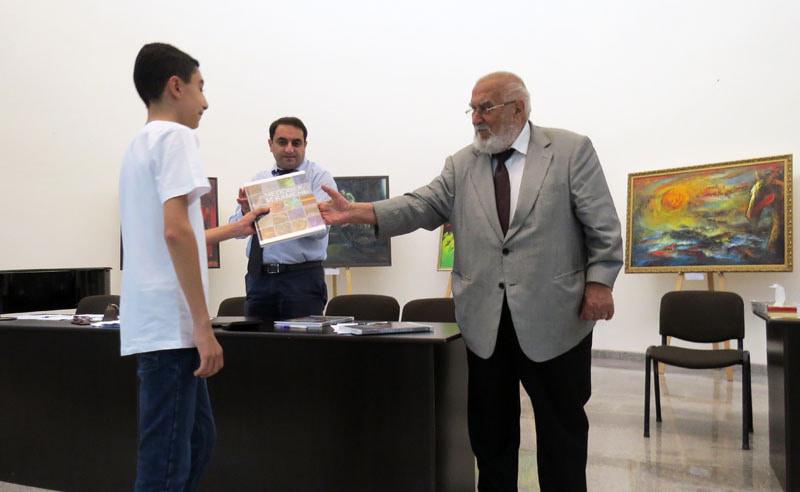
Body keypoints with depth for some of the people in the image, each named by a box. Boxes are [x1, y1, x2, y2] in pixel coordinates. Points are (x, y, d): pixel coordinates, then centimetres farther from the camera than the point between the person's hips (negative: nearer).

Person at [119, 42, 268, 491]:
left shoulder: (141, 142, 19)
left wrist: (233, 230, 35)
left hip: (159, 321, 10)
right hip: (170, 323, -10)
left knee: (197, 442, 18)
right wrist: (203, 325, -20)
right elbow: (175, 231, -22)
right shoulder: (175, 135, -9)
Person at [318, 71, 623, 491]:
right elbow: (422, 206, -1)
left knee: (562, 426, 11)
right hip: (485, 319, 3)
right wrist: (357, 212, -13)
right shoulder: (462, 164, 9)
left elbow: (602, 225, -1)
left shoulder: (572, 150, 0)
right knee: (490, 429, 14)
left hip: (554, 316, -3)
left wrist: (599, 282, -9)